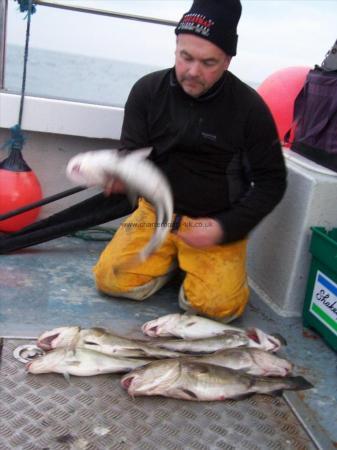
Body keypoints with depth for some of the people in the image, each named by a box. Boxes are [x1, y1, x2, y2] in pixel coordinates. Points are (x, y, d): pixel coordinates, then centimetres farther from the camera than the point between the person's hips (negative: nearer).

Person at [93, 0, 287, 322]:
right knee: (111, 280, -13)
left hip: (218, 221, -2)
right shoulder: (148, 90, -7)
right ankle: (173, 256, 14)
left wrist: (227, 227, -16)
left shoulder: (250, 108, -13)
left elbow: (271, 181, -6)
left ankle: (193, 259, 13)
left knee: (219, 305, -20)